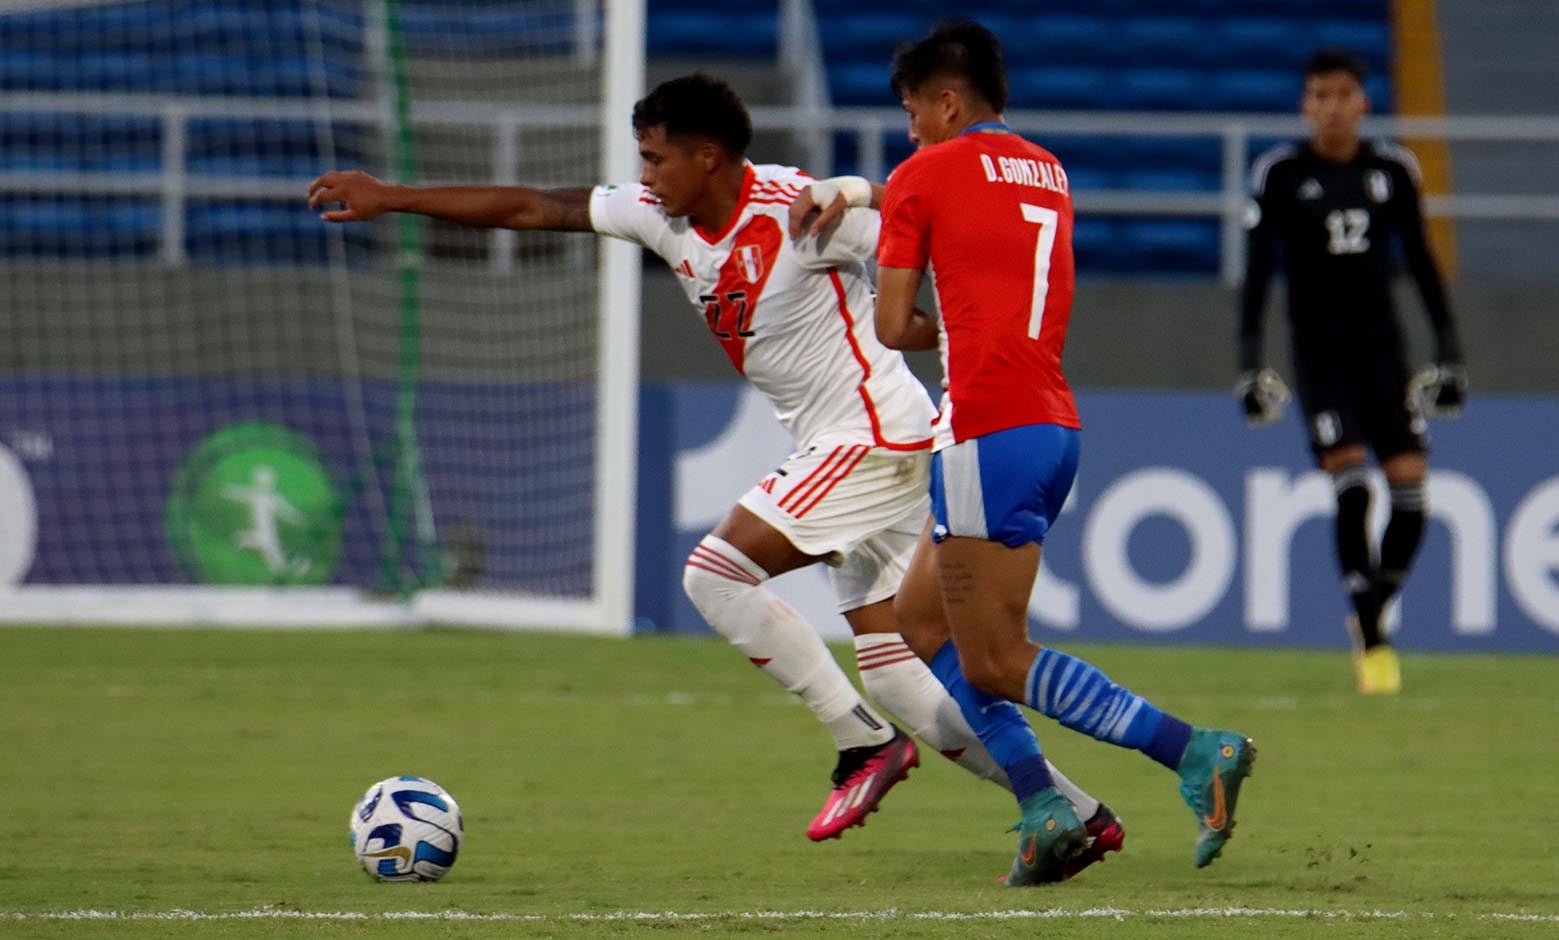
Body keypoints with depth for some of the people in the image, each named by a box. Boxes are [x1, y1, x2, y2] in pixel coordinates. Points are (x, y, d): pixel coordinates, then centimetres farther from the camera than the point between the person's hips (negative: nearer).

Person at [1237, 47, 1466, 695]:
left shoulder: (1392, 170, 5)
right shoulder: (1280, 174, -2)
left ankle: (1373, 607, 18)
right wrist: (1250, 360, -7)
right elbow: (1258, 270, -1)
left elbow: (1419, 261, 12)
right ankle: (1370, 640, -12)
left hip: (1381, 342, 3)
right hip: (1318, 345, -3)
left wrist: (1449, 349, 10)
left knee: (1410, 483, -7)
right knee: (1349, 476, -17)